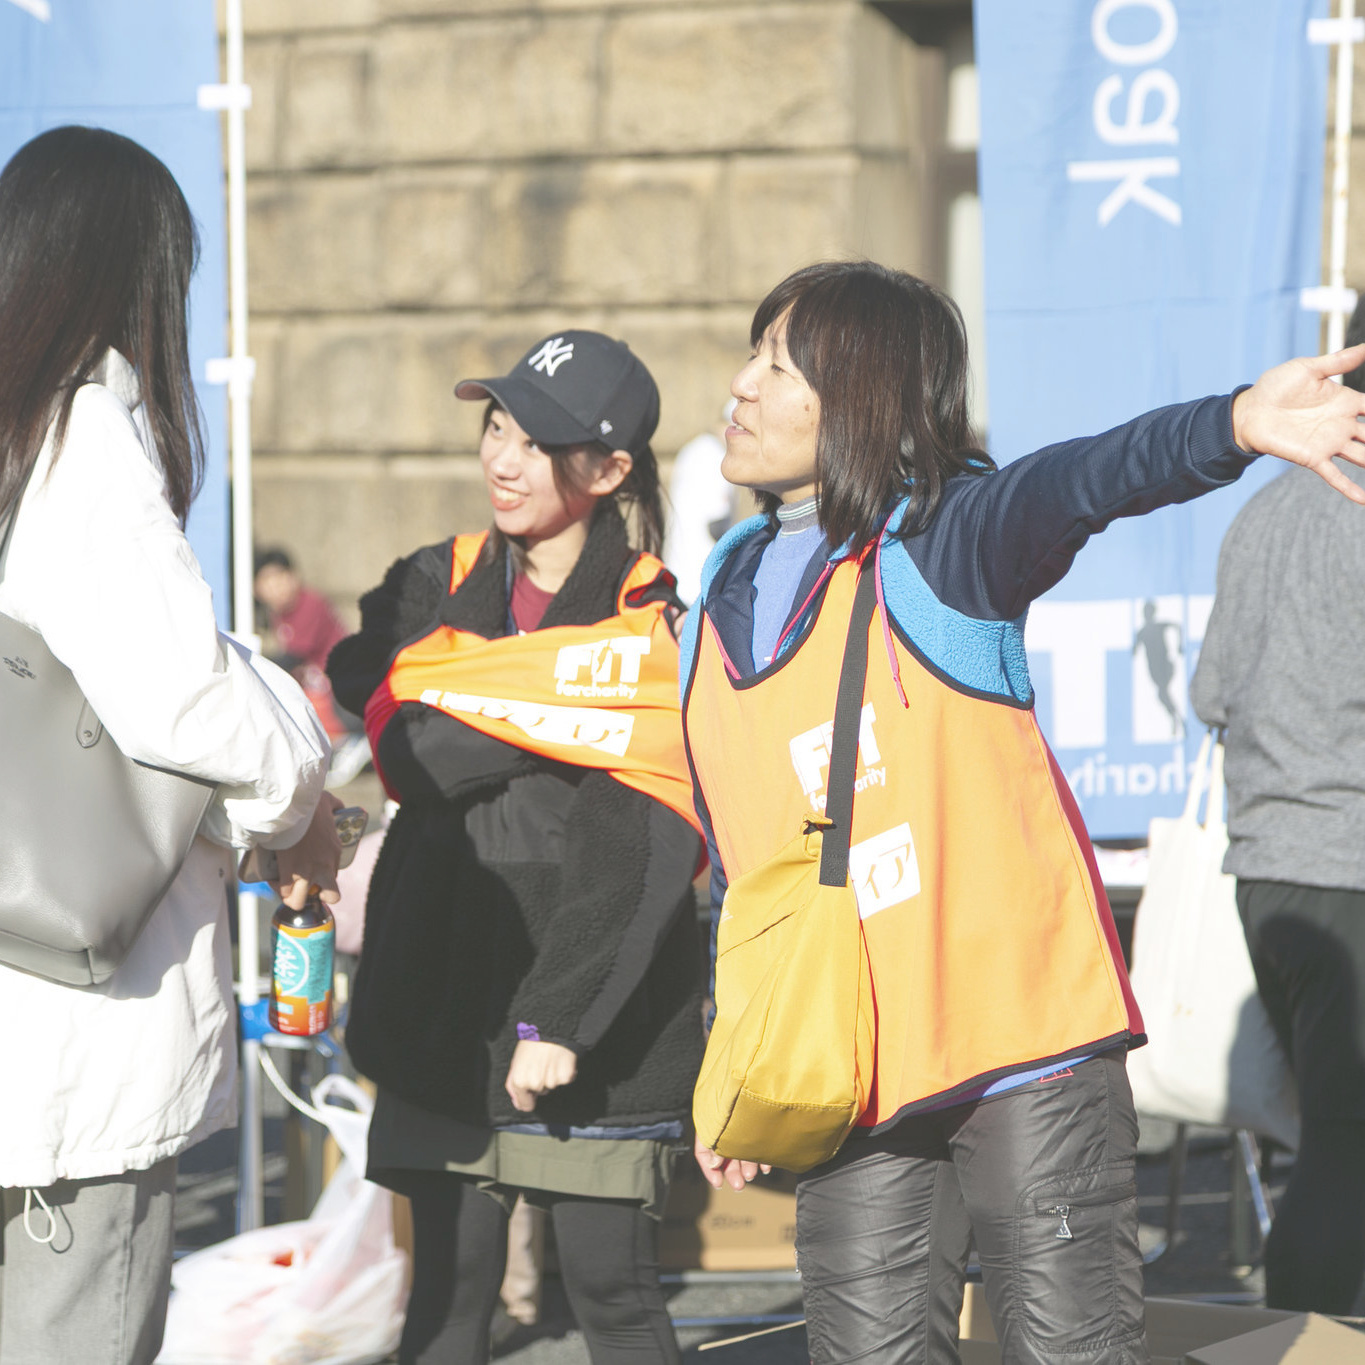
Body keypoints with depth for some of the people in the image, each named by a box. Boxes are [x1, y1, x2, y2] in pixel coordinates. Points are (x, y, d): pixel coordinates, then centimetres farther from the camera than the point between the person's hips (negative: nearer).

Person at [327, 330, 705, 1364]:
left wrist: (559, 1015, -17)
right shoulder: (430, 592, 12)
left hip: (597, 1019, -3)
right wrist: (571, 723, -11)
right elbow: (405, 753, -5)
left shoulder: (659, 626, -1)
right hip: (444, 1002, 3)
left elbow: (637, 858, -9)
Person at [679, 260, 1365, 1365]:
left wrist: (1234, 427, -50)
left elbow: (1077, 485, -30)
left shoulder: (943, 539, -6)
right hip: (846, 1084, 5)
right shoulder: (727, 596, 12)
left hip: (1020, 1037, -5)